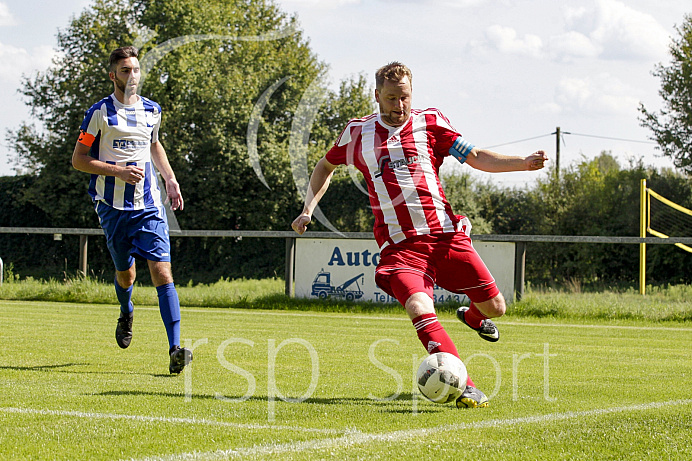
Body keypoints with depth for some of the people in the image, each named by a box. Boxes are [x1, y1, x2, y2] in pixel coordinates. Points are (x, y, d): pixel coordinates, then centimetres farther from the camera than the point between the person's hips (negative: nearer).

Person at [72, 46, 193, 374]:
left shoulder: (151, 110, 10)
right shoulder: (100, 113, -4)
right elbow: (78, 159, -4)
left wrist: (170, 179, 20)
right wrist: (118, 171, -14)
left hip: (149, 204, 2)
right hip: (113, 206, -2)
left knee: (162, 272, -12)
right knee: (125, 273, 9)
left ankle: (175, 350, -20)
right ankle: (126, 314, 46)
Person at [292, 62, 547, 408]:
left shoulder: (428, 123, 9)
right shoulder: (358, 133, 10)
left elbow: (477, 157, 8)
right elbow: (326, 166, 27)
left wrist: (524, 163, -6)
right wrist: (308, 209, 16)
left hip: (446, 234, 1)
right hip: (399, 245, -1)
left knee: (495, 307, 2)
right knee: (420, 310, -27)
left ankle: (472, 317, 41)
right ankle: (465, 388, -30)